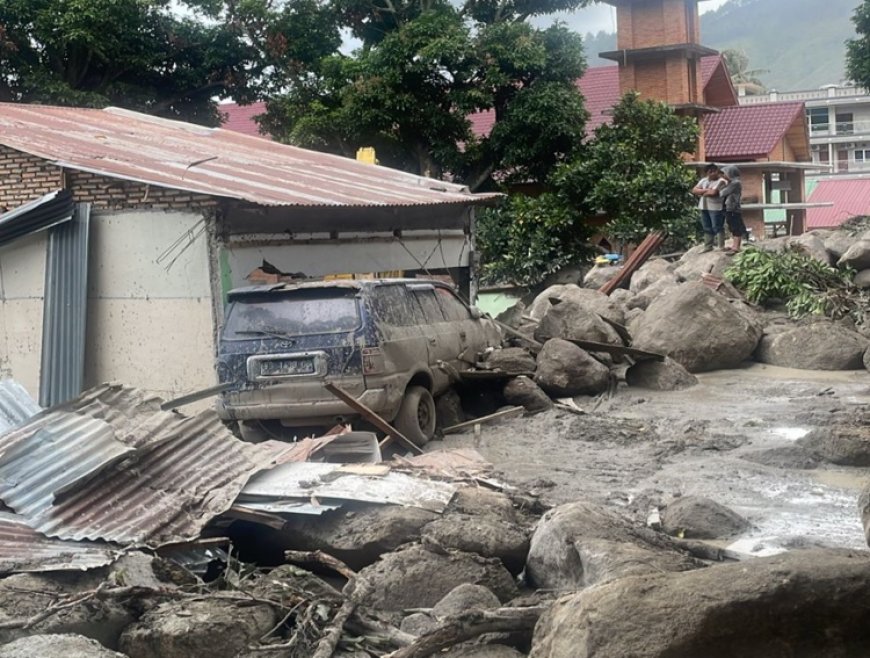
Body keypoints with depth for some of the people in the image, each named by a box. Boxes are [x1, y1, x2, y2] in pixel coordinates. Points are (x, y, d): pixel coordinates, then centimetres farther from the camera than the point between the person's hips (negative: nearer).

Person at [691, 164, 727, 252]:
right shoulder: (704, 180, 13)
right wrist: (705, 190, -11)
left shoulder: (721, 181, -9)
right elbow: (694, 190, 4)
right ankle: (708, 246, 18)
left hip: (715, 208, -7)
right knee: (707, 228, 11)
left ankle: (722, 246, -1)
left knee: (717, 227, -5)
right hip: (704, 207, 7)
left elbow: (713, 192, -22)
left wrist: (702, 193, -5)